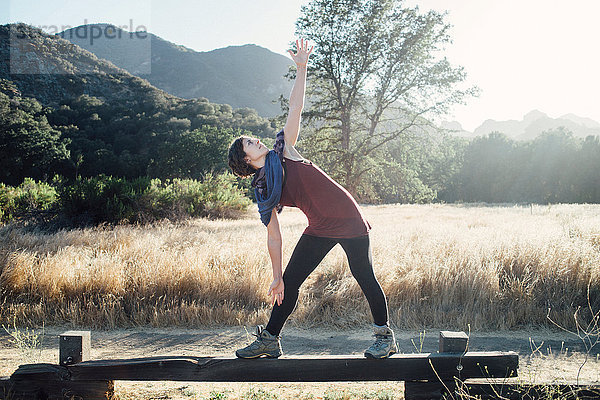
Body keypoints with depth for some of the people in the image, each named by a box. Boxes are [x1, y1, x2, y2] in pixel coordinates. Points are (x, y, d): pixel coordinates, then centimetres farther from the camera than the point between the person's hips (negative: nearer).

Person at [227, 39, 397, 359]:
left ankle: (386, 337, 13)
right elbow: (274, 237, 2)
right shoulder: (263, 191, 0)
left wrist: (301, 68, -14)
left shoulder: (282, 152, -2)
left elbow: (294, 109, -6)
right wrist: (277, 278, 1)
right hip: (319, 230, 3)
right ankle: (269, 340, 17)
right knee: (291, 281, 3)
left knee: (364, 277, -2)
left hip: (349, 221, -3)